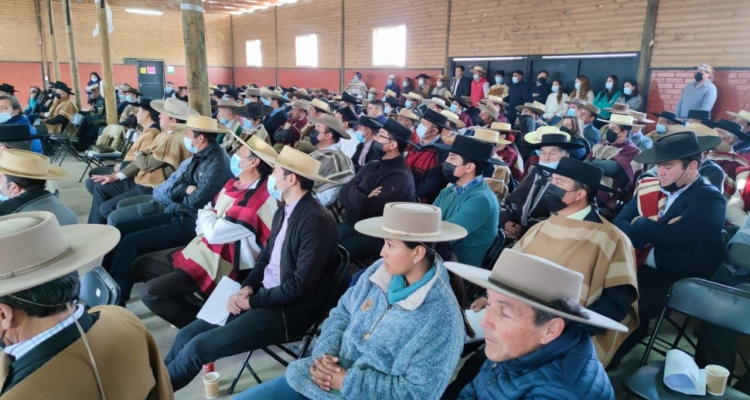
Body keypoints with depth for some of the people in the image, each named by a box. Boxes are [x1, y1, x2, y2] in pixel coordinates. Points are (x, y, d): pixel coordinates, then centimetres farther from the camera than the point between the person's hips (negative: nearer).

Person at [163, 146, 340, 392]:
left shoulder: (317, 220, -20)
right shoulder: (283, 212, 10)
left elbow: (301, 286, -22)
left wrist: (252, 301, -13)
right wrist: (247, 288, -1)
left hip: (288, 310, -9)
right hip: (262, 297, 9)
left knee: (199, 346, -13)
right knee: (186, 335, 2)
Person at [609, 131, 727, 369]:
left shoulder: (709, 201, -9)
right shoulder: (648, 187, 10)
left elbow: (670, 236, -23)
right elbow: (619, 224, 2)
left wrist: (639, 225, -6)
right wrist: (651, 231, -16)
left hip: (677, 280, -6)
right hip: (636, 266, 6)